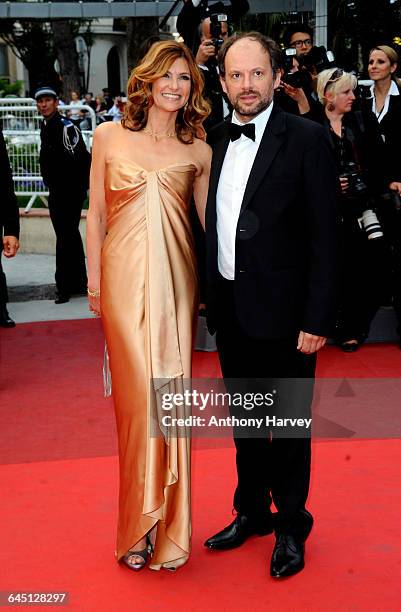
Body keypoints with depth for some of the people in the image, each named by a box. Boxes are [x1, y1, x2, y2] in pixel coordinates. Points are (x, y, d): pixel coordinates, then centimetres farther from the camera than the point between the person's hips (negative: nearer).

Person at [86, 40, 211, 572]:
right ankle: (141, 523, 11)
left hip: (176, 278, 1)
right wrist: (94, 281, 5)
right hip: (125, 276, -1)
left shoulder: (198, 151, 6)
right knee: (138, 393, -4)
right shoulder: (109, 137, 4)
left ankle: (167, 525, 17)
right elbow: (96, 214, 7)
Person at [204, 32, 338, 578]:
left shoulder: (306, 139, -10)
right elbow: (211, 225, 11)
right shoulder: (216, 140, 7)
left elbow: (324, 236, -12)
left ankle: (291, 525, 27)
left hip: (281, 311, -5)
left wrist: (317, 320, -15)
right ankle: (252, 512, 36)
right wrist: (209, 297, 6)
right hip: (229, 308, 5)